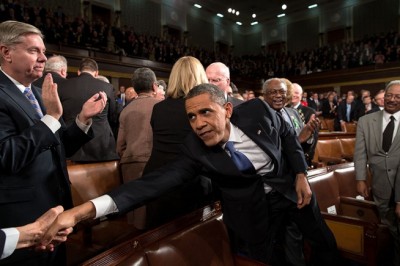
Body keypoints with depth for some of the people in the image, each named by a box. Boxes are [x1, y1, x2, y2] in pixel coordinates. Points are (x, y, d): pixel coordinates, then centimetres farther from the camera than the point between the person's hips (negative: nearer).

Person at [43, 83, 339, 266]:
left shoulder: (257, 110, -22)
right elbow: (157, 180, -33)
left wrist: (301, 174, -7)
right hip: (252, 207, -2)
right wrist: (85, 209, -41)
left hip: (289, 185, 3)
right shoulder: (195, 149, -25)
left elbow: (288, 134, -2)